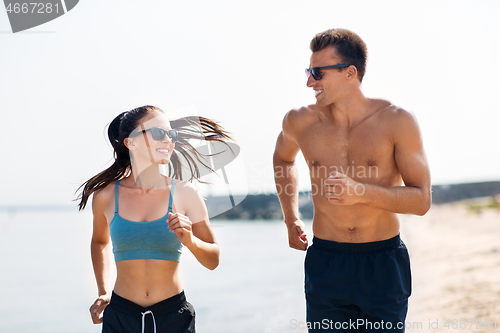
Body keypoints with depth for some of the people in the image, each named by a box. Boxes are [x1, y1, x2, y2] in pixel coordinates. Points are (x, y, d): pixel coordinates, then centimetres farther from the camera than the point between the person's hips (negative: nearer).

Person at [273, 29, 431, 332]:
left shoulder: (396, 122, -9)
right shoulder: (300, 122, -1)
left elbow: (422, 199, -8)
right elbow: (284, 158, 23)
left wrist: (361, 192, -23)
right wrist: (291, 219, 17)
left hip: (384, 264, -1)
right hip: (326, 263, 1)